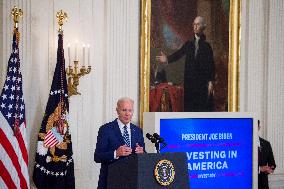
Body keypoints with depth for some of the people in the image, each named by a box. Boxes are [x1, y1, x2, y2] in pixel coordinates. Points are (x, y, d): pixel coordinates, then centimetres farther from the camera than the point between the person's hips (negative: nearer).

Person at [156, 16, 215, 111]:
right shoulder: (188, 44, 12)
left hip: (203, 83, -3)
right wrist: (168, 59, -20)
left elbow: (211, 65, -1)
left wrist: (210, 82, -9)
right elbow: (178, 54, -1)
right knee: (189, 107, 3)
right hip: (189, 83, 3)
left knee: (204, 108, -4)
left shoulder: (206, 46, 4)